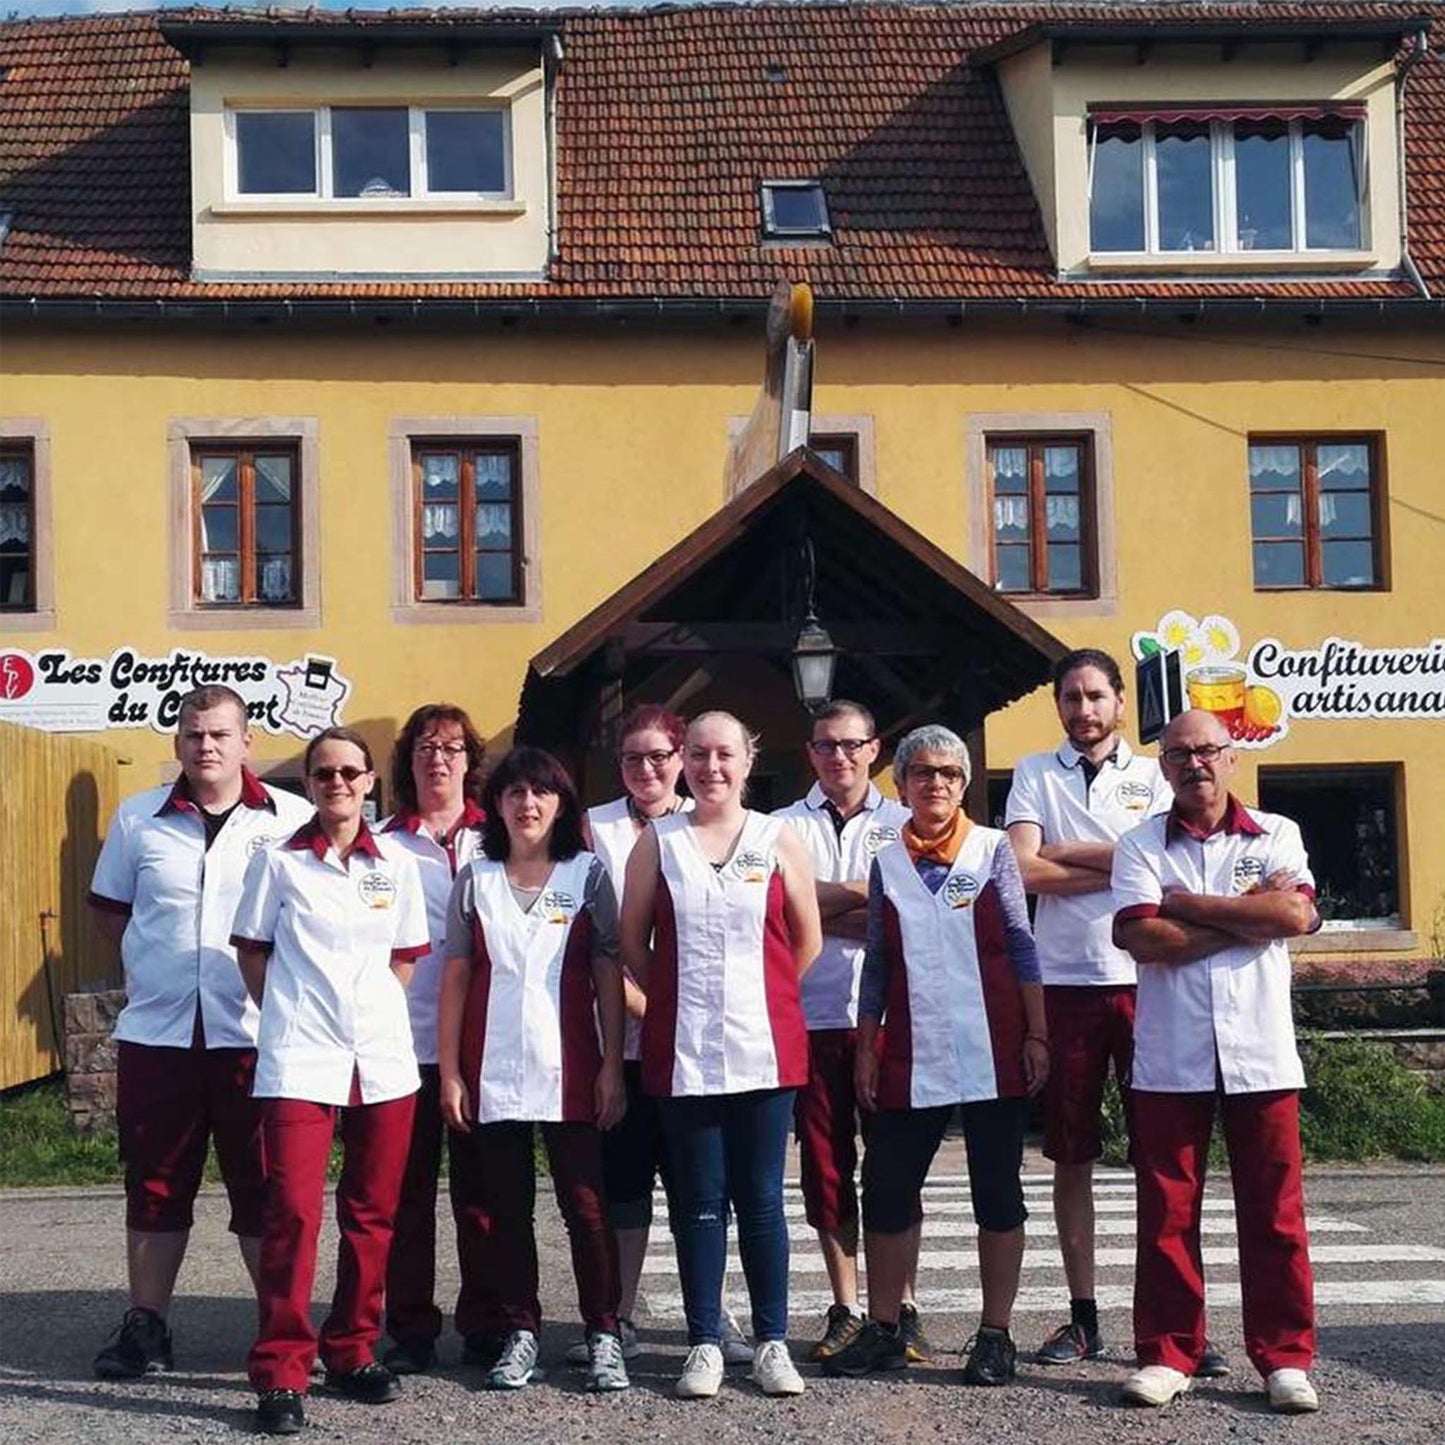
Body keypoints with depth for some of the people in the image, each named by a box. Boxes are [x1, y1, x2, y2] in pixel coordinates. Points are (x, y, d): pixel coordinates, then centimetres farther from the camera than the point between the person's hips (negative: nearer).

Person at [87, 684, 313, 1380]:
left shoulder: (292, 819, -1)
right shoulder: (138, 818, 8)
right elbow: (109, 907, 19)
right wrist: (155, 961, 6)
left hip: (256, 1032, -2)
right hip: (156, 1031, 3)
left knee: (264, 1188, 4)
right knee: (155, 1184, 11)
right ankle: (145, 1324, 22)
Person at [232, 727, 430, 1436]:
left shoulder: (396, 864, 7)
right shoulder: (277, 861, 1)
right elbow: (252, 952, 7)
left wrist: (374, 1013, 6)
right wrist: (288, 1012, 3)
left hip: (383, 1057, 3)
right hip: (299, 1058, -3)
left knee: (372, 1213, 9)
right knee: (293, 1211, -9)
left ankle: (353, 1352, 23)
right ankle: (281, 1374, -2)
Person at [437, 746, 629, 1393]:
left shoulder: (588, 874, 4)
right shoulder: (475, 880, 8)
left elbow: (609, 976, 2)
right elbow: (455, 978, 7)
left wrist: (612, 1067, -3)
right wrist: (448, 1072, 1)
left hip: (569, 1071, -1)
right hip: (491, 1072, 2)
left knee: (586, 1205, -1)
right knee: (503, 1208, 5)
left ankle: (603, 1336, 8)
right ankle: (517, 1332, 16)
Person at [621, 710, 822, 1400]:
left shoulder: (779, 839, 3)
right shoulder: (657, 841, 4)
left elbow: (807, 940, 9)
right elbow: (631, 939, 7)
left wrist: (763, 1000, 10)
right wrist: (674, 998, 5)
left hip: (765, 1047, 0)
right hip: (682, 1049, 0)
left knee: (761, 1198, 6)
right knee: (699, 1201, 6)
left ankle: (772, 1341, 16)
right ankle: (705, 1343, 15)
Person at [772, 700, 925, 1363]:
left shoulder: (902, 825, 8)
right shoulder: (784, 827, 10)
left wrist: (824, 909, -10)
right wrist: (865, 896, -8)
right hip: (812, 1016, 1)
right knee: (824, 1164, 5)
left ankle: (902, 1308, 10)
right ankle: (845, 1310, 15)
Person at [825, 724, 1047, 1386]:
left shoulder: (993, 849, 3)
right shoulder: (887, 864, 9)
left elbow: (1022, 946, 1)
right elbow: (877, 965, 12)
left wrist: (1037, 1036, -4)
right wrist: (866, 1049, 7)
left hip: (991, 1050, -2)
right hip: (912, 1054, 2)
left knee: (997, 1190, 4)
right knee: (887, 1188, 3)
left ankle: (995, 1336, 12)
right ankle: (882, 1330, 15)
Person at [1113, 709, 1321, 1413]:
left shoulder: (1277, 836, 8)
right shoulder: (1141, 845, 6)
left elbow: (1296, 914, -10)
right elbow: (1143, 938, -10)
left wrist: (1189, 904, -7)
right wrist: (1248, 916, -7)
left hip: (1261, 1056, 0)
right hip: (1170, 1060, 0)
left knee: (1273, 1212, 4)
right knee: (1167, 1212, 4)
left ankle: (1285, 1356, 14)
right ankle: (1167, 1353, 14)